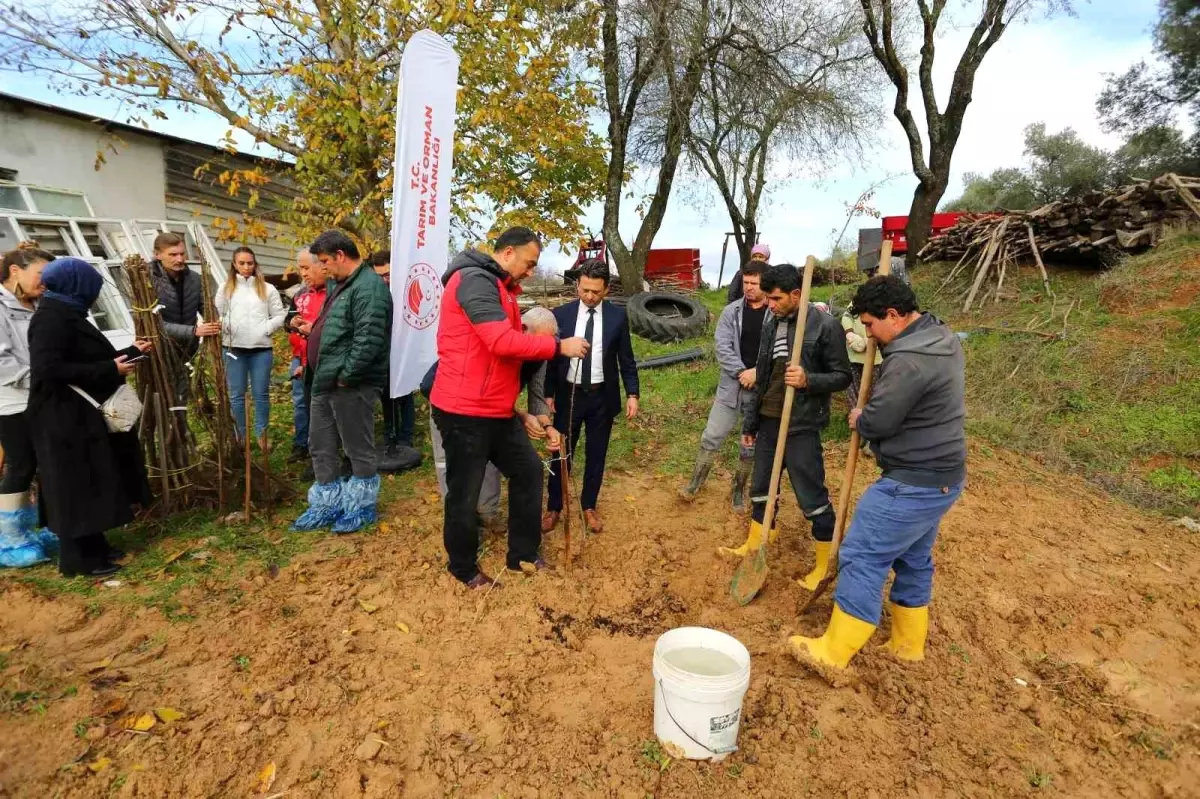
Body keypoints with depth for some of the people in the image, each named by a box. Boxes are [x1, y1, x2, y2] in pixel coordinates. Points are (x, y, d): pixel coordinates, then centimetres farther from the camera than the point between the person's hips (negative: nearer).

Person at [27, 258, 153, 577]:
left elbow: (86, 360, 17)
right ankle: (78, 559, 10)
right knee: (76, 487, -1)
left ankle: (93, 548, 26)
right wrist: (110, 370, -23)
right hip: (65, 418, -10)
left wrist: (131, 353, 24)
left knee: (90, 484, 15)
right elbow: (48, 370, -26)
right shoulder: (51, 318, -18)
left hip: (81, 413, 10)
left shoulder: (66, 314, 12)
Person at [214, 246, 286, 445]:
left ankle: (261, 433, 18)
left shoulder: (267, 289, 7)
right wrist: (226, 328, -10)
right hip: (234, 349, 1)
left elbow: (280, 316, 4)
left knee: (261, 394, 5)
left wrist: (266, 329, -9)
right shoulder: (226, 289, 9)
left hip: (262, 349, -1)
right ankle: (238, 436, 18)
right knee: (236, 395, 7)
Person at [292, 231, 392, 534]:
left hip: (351, 385, -11)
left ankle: (363, 507, 19)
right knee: (320, 447, 17)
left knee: (359, 450, 4)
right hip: (326, 382, 11)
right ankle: (327, 504, 30)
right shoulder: (340, 284, 16)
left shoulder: (369, 287, -17)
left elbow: (368, 339, -26)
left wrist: (346, 375, -21)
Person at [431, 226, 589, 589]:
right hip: (465, 411, -10)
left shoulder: (499, 288, 18)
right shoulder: (475, 280, -15)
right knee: (465, 492, 5)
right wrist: (560, 346, -18)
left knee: (528, 471, 15)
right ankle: (464, 568, 25)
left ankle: (523, 553, 29)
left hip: (496, 409, 10)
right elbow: (502, 341, -28)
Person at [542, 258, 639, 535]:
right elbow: (552, 358, 0)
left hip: (602, 396, 1)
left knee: (596, 454, 12)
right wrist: (548, 394, -2)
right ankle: (553, 508, 24)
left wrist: (632, 393, -3)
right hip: (568, 394, 0)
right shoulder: (561, 314, -4)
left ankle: (589, 506, 30)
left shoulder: (617, 316, -3)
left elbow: (626, 359, 2)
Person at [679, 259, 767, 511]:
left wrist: (758, 373, -17)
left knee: (751, 444, 12)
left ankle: (739, 489, 31)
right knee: (712, 436, 5)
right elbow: (722, 346, -6)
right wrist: (742, 373, -15)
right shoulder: (731, 311, -1)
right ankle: (696, 482, 22)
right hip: (731, 386, 1)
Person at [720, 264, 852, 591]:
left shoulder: (825, 325, -11)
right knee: (760, 488, 17)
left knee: (812, 496, 1)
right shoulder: (771, 325, 9)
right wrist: (750, 421, 16)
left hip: (801, 425, -7)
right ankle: (754, 546, 35)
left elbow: (842, 376, -8)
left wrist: (808, 380, -27)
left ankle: (824, 565, 18)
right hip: (768, 420, 7)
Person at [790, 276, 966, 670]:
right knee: (914, 560, 20)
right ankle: (908, 644, 35)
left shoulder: (909, 360, -26)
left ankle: (835, 652, 6)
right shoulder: (942, 337, 8)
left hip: (912, 484, -10)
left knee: (863, 557, -3)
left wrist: (858, 419, 1)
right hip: (942, 477, 10)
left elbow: (877, 422, -21)